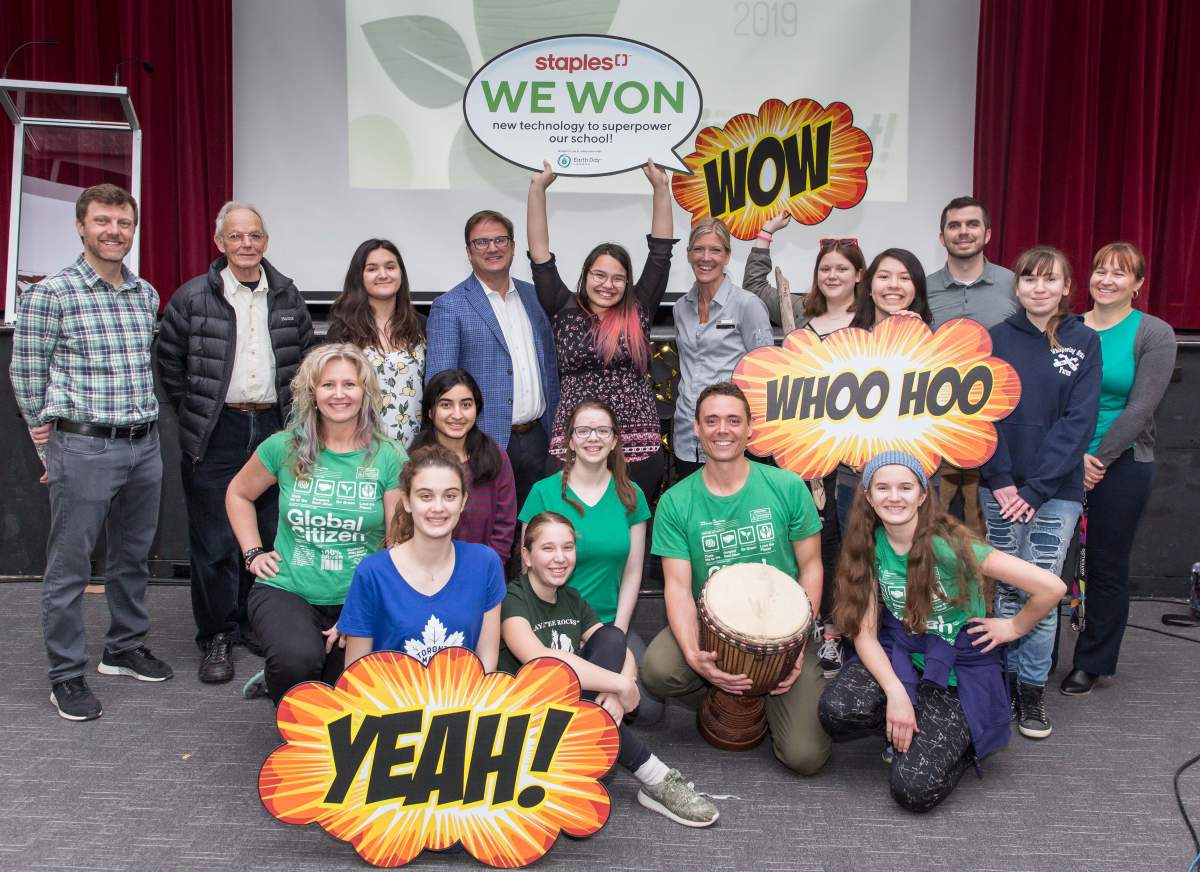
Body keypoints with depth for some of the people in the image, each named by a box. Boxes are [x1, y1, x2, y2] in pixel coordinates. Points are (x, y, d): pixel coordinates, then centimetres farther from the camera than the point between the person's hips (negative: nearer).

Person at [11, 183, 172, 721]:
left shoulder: (147, 294, 9)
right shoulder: (49, 294, -8)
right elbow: (26, 374, -2)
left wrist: (144, 422, 17)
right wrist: (49, 443, 1)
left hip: (144, 444, 6)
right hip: (84, 449, -6)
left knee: (133, 556, 16)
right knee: (69, 567, 3)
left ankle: (125, 649, 33)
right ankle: (66, 676, 15)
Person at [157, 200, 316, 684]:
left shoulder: (287, 297, 8)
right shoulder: (192, 297, -1)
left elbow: (305, 355, 18)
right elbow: (168, 361, 7)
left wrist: (291, 410, 12)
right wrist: (193, 410, 7)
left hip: (274, 429, 3)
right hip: (216, 436, -3)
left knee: (271, 534, 9)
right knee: (214, 542, 0)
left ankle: (257, 622, 25)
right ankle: (217, 636, 13)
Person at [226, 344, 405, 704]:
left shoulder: (389, 458, -4)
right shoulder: (285, 447, -1)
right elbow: (238, 494, 18)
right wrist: (253, 553, 6)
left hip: (359, 600, 1)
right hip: (286, 590, -1)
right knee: (299, 660, -31)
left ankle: (277, 680, 28)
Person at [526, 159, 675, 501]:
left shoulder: (638, 312, 9)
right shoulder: (565, 311, 8)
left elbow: (660, 252, 9)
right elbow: (540, 257, 5)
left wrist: (661, 188, 8)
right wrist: (538, 188, 1)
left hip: (640, 449, 1)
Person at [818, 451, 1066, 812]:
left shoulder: (948, 545, -21)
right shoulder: (869, 545, -6)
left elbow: (1051, 587, -23)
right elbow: (864, 631, -8)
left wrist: (1014, 627, -6)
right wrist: (895, 692, -22)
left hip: (958, 669, -4)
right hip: (897, 654, 4)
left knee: (914, 789, -20)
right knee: (837, 709, -28)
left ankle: (964, 739, 13)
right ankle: (916, 730, 5)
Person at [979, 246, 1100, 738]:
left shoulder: (1084, 342, 2)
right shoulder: (996, 339, 4)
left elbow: (1079, 421, -5)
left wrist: (1036, 488, -11)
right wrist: (1001, 481, -10)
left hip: (1056, 491, -1)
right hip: (999, 488, 1)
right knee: (1004, 589, 5)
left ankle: (1033, 688, 14)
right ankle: (1005, 678, 20)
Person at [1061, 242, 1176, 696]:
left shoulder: (1154, 334, -2)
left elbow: (1140, 408, -9)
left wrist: (1099, 460, -13)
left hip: (1121, 466, -2)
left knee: (1107, 566, 7)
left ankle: (1091, 663, 21)